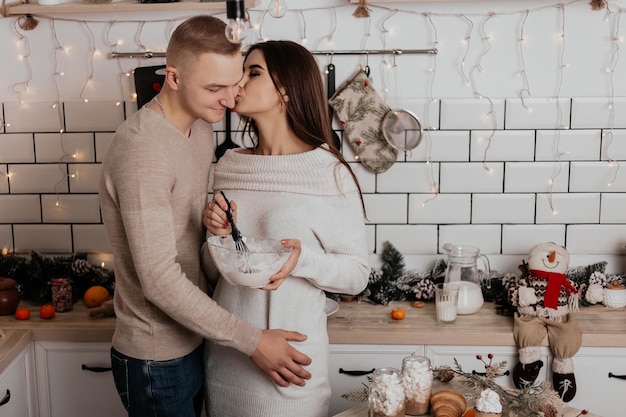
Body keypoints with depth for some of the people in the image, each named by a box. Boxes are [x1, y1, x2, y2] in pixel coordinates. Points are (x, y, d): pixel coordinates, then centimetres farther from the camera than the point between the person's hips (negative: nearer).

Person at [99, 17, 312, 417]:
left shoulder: (201, 126, 2)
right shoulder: (142, 148, -26)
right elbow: (159, 279, -28)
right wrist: (251, 341, -24)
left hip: (194, 337, 8)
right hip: (157, 357, -8)